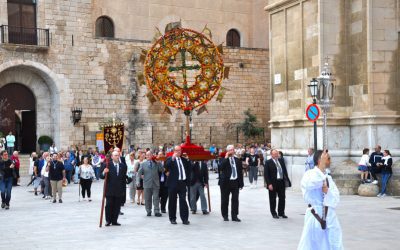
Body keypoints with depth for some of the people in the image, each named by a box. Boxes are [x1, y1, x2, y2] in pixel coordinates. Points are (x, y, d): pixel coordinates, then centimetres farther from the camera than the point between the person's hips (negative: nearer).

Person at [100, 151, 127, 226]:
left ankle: (114, 221, 13)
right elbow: (101, 176, -1)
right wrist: (104, 173, -22)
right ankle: (108, 221, 8)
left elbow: (124, 178, 11)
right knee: (109, 205, -2)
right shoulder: (107, 165, 0)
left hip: (119, 190, 3)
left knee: (117, 206, 4)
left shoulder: (123, 166, 8)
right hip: (109, 190, -3)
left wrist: (123, 188, 6)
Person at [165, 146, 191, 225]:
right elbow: (167, 166, -19)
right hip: (173, 183, -3)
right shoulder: (170, 159, 1)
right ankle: (172, 218, 14)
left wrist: (187, 181, 13)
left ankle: (185, 219, 0)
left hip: (182, 183, 3)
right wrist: (173, 158, -26)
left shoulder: (184, 160, 14)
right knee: (172, 201, 4)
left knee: (183, 201, -2)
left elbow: (188, 170, 22)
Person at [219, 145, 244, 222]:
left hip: (235, 182, 3)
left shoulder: (238, 160, 11)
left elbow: (240, 172, 12)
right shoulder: (224, 160, -1)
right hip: (226, 182, -3)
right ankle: (225, 216, 16)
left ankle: (234, 216, 9)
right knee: (225, 200, 5)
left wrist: (241, 183, 6)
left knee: (235, 200, 2)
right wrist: (226, 157, -19)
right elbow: (221, 167, -22)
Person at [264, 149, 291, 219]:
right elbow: (266, 174, -10)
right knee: (273, 199, 5)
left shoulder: (281, 160, 9)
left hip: (281, 182, 5)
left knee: (282, 198, 10)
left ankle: (281, 213, 23)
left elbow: (285, 171, 12)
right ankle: (274, 213, 17)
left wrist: (287, 180, 4)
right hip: (273, 183, -5)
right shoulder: (268, 162, -7)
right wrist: (269, 184, -17)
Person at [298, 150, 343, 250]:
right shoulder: (309, 174, -7)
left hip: (330, 217, 6)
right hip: (315, 217, -5)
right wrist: (322, 166, -27)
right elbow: (310, 184, -31)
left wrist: (328, 191, -18)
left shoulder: (328, 178, 10)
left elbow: (336, 199, 4)